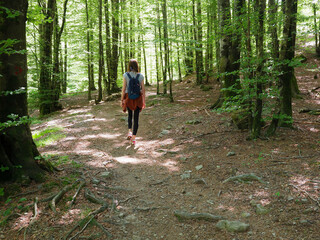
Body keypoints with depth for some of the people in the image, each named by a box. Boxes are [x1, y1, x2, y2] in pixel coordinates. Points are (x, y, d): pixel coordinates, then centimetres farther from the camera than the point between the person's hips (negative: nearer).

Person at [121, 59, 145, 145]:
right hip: (138, 98, 0)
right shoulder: (140, 76, -4)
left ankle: (130, 131, 7)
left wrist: (122, 100, 1)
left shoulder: (126, 75, -6)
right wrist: (144, 101, 6)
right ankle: (133, 138, 3)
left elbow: (124, 88, -6)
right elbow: (143, 89, -1)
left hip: (128, 97, 0)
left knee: (130, 115, 24)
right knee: (136, 117, 5)